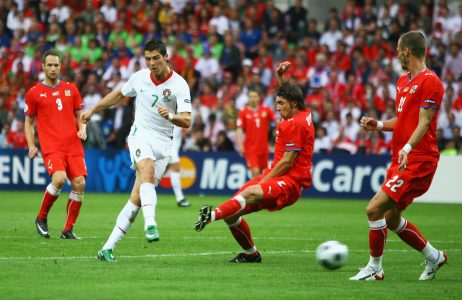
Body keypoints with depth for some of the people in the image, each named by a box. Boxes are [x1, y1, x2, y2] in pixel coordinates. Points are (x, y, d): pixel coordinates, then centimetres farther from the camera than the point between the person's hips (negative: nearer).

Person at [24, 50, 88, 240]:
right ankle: (41, 218, -4)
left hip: (73, 145, 4)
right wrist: (31, 145, 0)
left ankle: (68, 230, 5)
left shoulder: (71, 89, 14)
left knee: (79, 184, -9)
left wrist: (82, 128, -1)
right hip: (51, 146, -4)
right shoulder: (34, 93, 6)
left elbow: (80, 115, 20)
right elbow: (28, 122, 12)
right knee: (59, 178, -26)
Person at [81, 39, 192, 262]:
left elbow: (187, 121, -15)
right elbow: (119, 95, 22)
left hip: (163, 143, 0)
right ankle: (150, 225, -51)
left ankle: (108, 248, -3)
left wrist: (171, 116, -36)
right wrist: (93, 110, 29)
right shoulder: (140, 77, 2)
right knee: (147, 171, -34)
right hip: (141, 135, 0)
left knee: (137, 198, -7)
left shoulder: (179, 85, -8)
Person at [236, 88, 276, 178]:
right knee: (255, 171, -15)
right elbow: (239, 129, -4)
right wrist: (240, 145, -11)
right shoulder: (243, 112, -2)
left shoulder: (266, 110, 3)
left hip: (264, 147, 3)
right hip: (250, 147, -3)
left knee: (262, 173, 11)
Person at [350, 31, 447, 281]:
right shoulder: (403, 82, 17)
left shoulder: (430, 81, -12)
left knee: (374, 209, -15)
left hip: (418, 160, -10)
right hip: (400, 160, 10)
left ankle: (374, 268, -2)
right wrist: (378, 125, 10)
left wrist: (407, 148, -33)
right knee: (391, 219, 15)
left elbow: (423, 122, -20)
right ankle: (433, 256, 30)